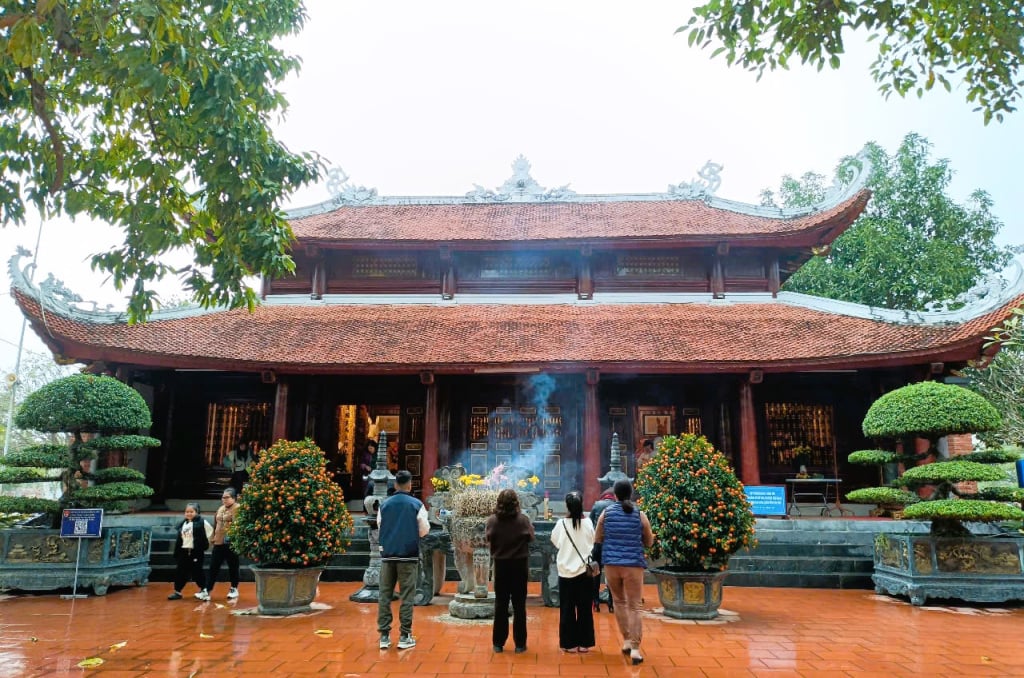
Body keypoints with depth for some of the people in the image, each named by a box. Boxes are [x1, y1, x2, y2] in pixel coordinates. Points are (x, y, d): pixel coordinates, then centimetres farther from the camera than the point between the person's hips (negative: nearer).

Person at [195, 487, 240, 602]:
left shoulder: (238, 509, -10)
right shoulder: (220, 509, 14)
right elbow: (216, 524, 23)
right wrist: (214, 537, 17)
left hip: (232, 543, -6)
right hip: (219, 543, 6)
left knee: (233, 567, 7)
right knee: (213, 567, 4)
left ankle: (234, 589, 22)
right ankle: (207, 591, 5)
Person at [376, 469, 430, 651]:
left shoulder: (384, 505, 2)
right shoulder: (417, 504, -5)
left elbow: (379, 529, 5)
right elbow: (424, 530, -3)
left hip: (387, 555, 2)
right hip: (408, 555, -2)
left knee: (384, 595, 9)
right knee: (406, 596, 4)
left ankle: (384, 636, 10)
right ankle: (405, 636, 6)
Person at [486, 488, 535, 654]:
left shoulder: (493, 520, -12)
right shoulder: (523, 519, -14)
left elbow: (489, 539, 0)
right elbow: (530, 537, -2)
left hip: (501, 565, 1)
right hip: (519, 565, -1)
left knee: (500, 605, 12)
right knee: (519, 605, 9)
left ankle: (498, 643, 17)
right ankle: (519, 644, 13)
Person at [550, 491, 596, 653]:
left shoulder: (561, 524, -10)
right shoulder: (588, 523, -7)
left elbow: (555, 541, 6)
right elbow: (593, 543, 6)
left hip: (566, 572, -1)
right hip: (585, 571, 1)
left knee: (567, 609, 9)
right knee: (585, 609, 10)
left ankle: (570, 643, 12)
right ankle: (584, 643, 15)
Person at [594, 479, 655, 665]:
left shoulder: (606, 512, 0)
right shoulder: (640, 515, -2)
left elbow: (597, 539, 6)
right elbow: (649, 542, 8)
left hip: (611, 563, 1)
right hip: (633, 564, -1)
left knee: (619, 602, 19)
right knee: (634, 606, 2)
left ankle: (627, 640, 19)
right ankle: (635, 648, -5)